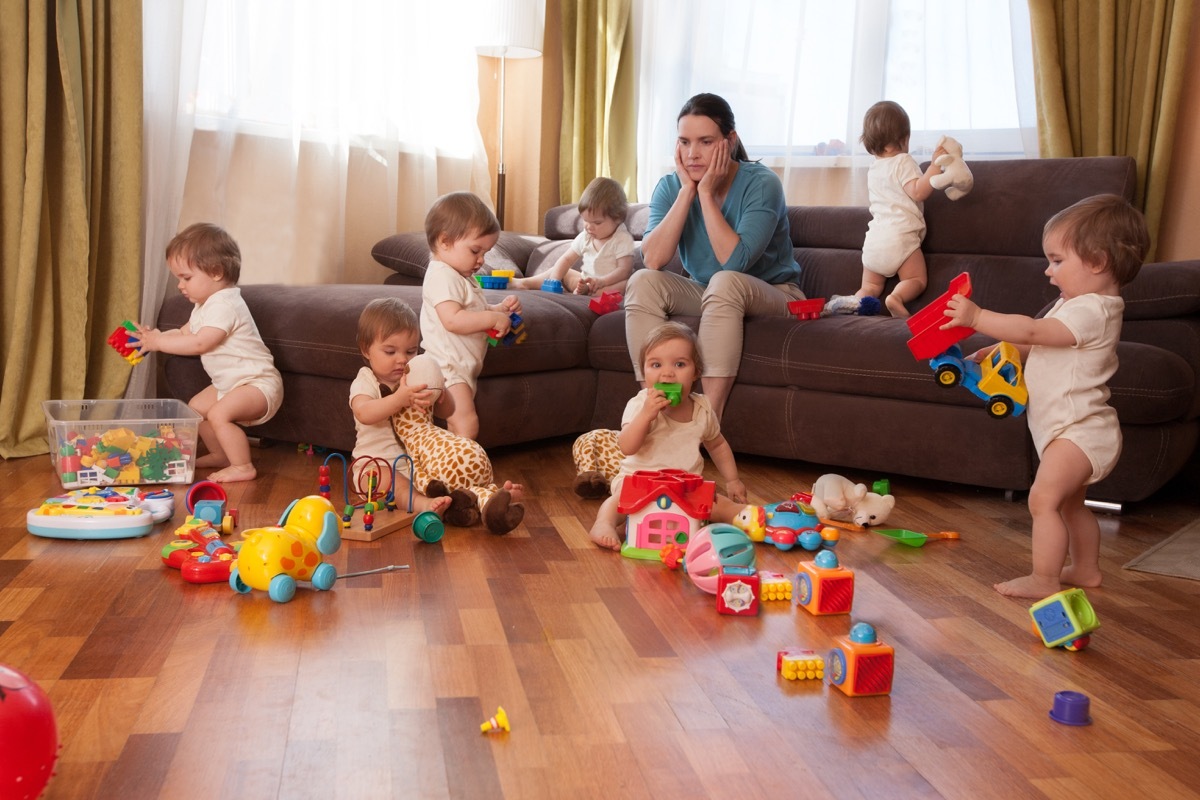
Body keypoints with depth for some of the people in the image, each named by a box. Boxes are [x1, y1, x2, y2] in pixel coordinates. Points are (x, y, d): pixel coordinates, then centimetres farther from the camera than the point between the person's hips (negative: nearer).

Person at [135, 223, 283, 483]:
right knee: (196, 406, 17)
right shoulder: (205, 306, 12)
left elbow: (199, 343, -28)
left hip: (259, 382, -11)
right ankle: (220, 455, 29)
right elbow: (183, 334, 16)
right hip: (231, 383, 11)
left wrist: (158, 342, -20)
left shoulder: (225, 305, -23)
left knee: (219, 413, -28)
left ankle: (242, 466, -17)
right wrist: (154, 336, -1)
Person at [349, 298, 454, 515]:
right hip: (376, 463, -6)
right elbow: (364, 414, -27)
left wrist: (441, 397, -12)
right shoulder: (365, 382, -4)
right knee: (380, 478, -37)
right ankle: (422, 503, -59)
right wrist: (400, 399, -41)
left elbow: (447, 413, 13)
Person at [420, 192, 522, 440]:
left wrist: (500, 308, 10)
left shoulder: (462, 277, 19)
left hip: (463, 368, 11)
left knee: (464, 425, 11)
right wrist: (494, 318, -21)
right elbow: (453, 320, -27)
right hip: (447, 368, -11)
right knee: (466, 424, -20)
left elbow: (474, 314, 28)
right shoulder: (442, 276, -15)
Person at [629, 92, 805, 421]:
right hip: (707, 296, 5)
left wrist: (707, 193, -27)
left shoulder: (761, 184, -19)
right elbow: (653, 259, -22)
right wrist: (687, 190, -23)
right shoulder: (670, 186, -6)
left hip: (772, 296, -4)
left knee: (725, 283, -37)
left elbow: (733, 262, -31)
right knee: (642, 282, -21)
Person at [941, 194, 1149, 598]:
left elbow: (1032, 331, -31)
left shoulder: (1090, 311, -22)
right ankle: (1086, 568, 34)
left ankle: (1044, 580, -9)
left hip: (1078, 431, -11)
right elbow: (1036, 342, 20)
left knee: (1044, 498, -14)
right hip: (1079, 429, 11)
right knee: (1071, 504, 21)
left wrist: (976, 317, -30)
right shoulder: (1082, 305, 12)